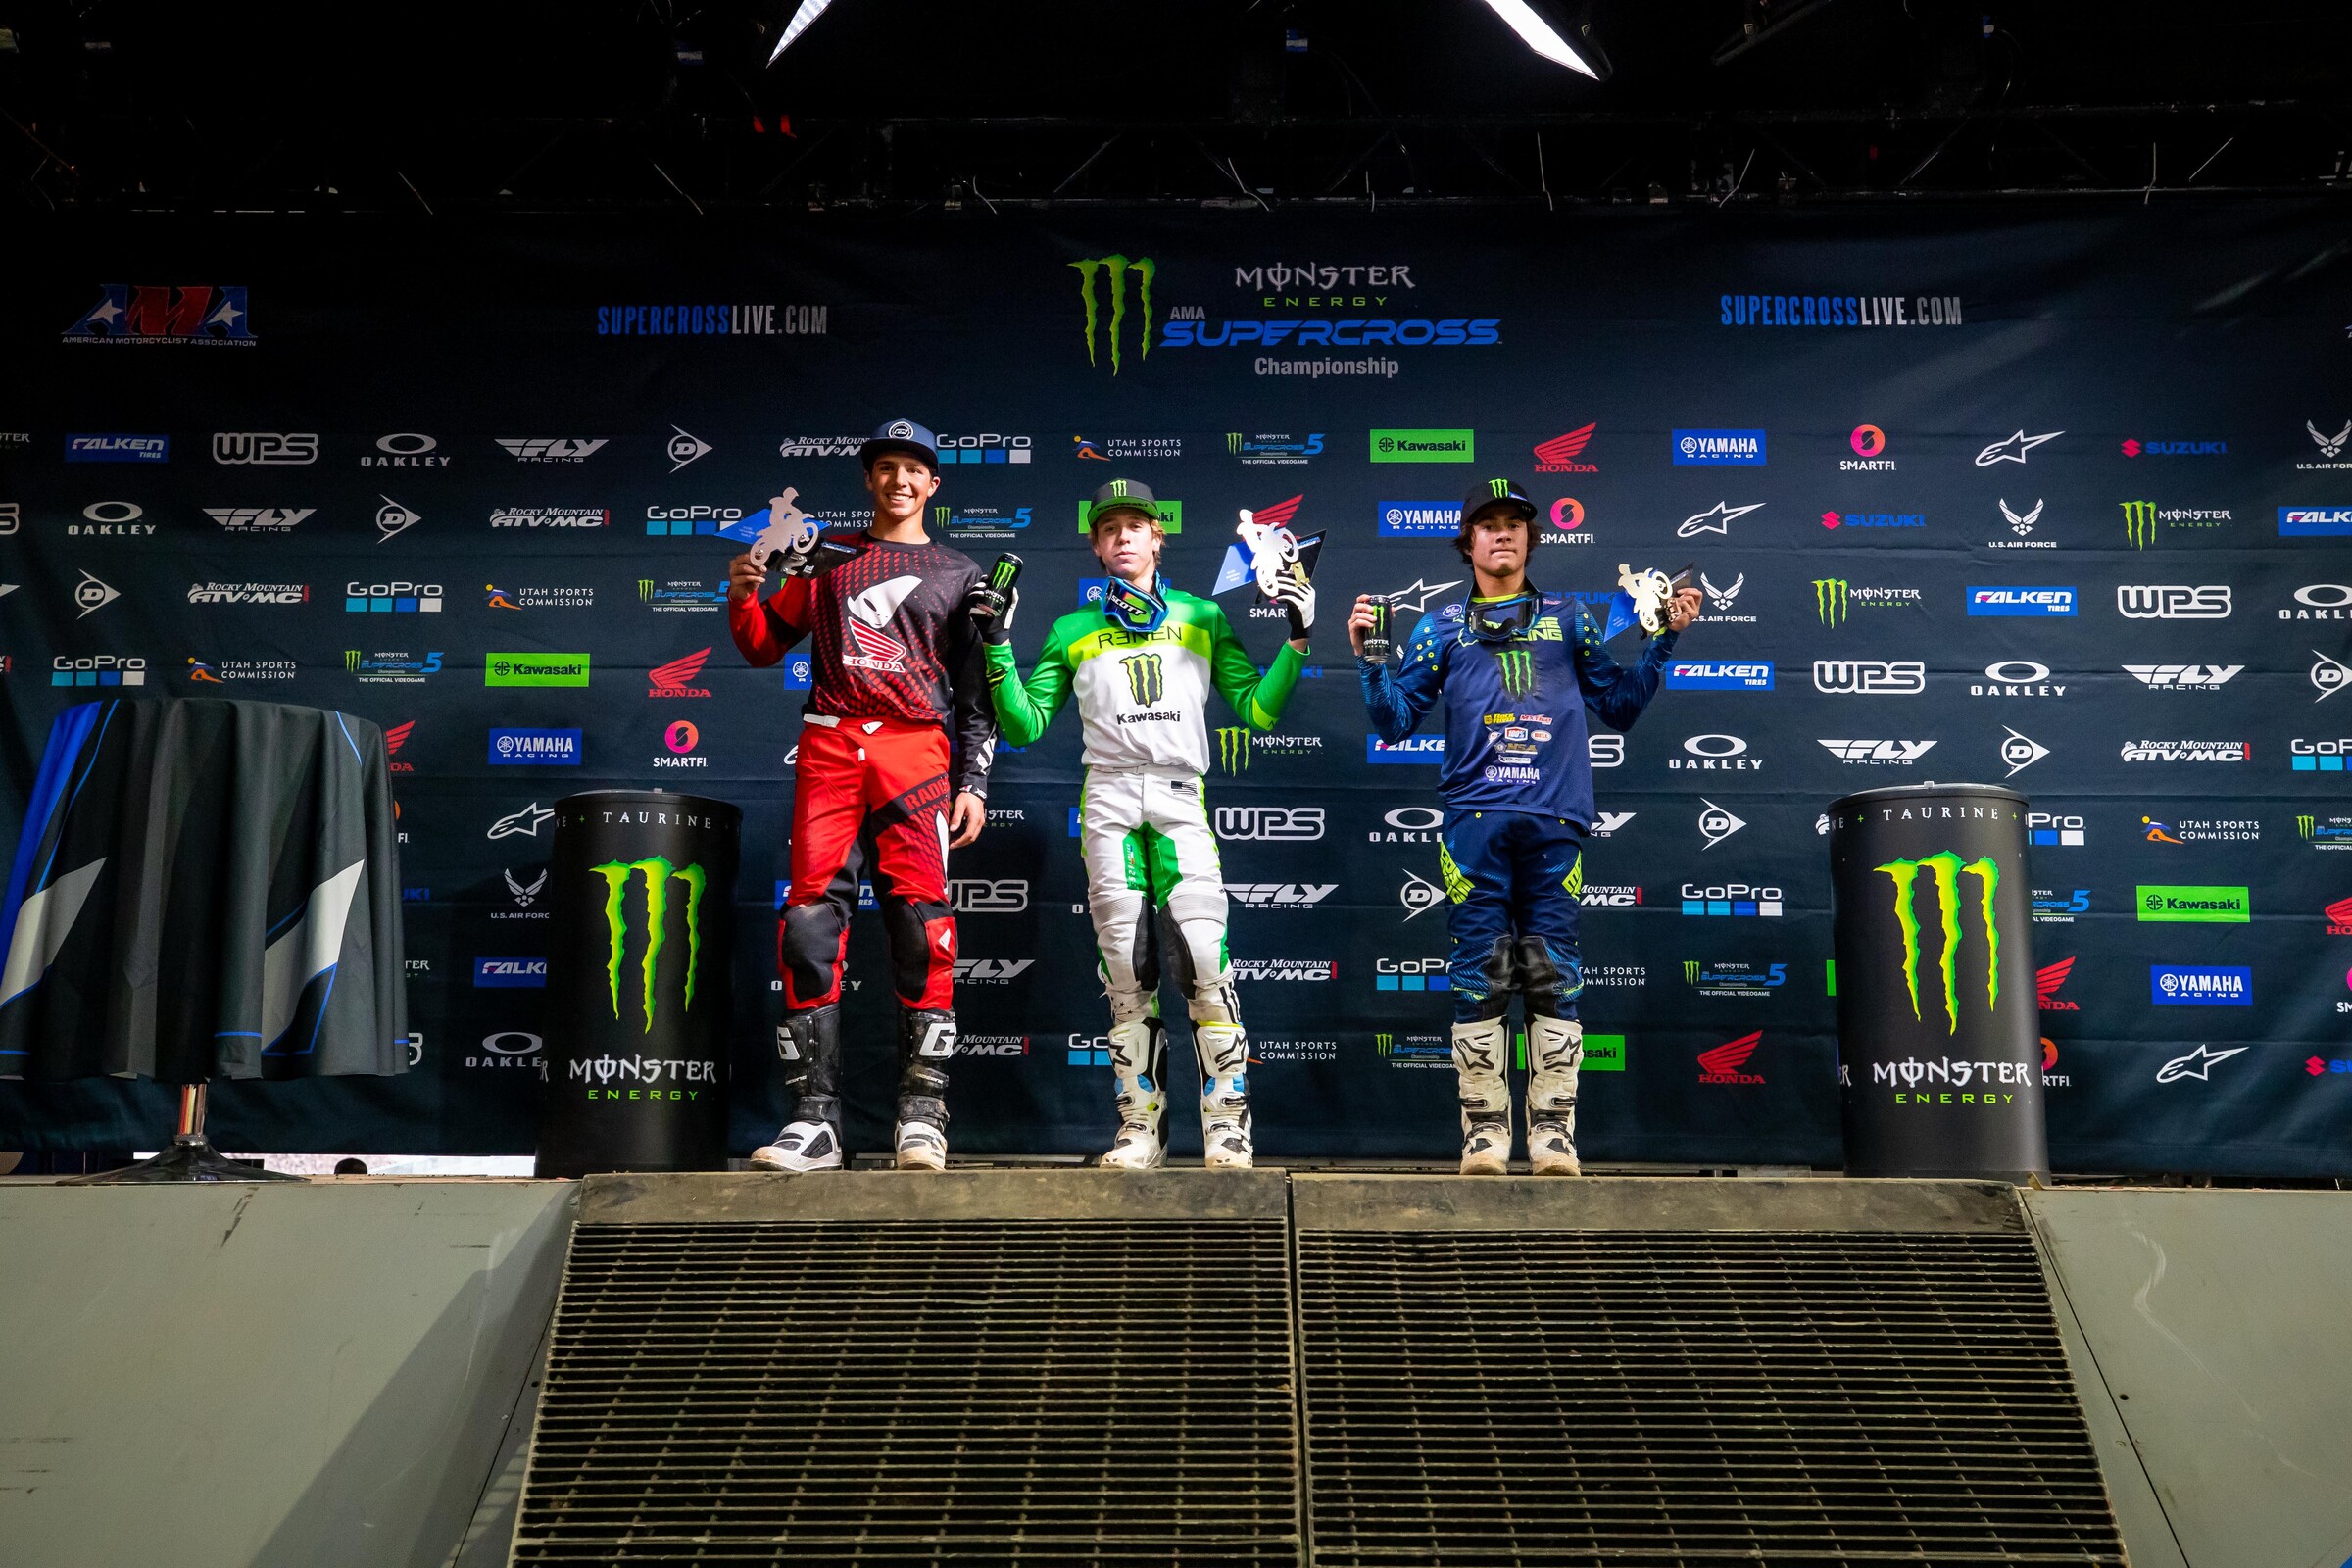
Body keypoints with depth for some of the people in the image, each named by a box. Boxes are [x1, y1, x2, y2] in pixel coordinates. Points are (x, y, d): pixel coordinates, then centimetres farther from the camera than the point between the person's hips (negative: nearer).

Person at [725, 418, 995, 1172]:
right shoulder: (826, 558, 20)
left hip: (915, 748, -1)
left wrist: (974, 783, 3)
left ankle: (923, 1112, -7)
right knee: (811, 921, -7)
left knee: (920, 922, -11)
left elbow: (976, 692, 13)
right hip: (829, 744, 2)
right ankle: (816, 1118, -3)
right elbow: (765, 646, 19)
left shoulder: (958, 574, 17)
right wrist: (743, 596, -1)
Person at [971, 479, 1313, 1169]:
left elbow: (1256, 710, 11)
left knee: (1203, 956, -13)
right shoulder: (1073, 630, 18)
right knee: (1126, 969, -1)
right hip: (1107, 797, 1)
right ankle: (1140, 1126, 6)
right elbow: (1026, 725, 12)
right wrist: (998, 647, 4)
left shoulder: (1203, 617, 17)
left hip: (1181, 798, -1)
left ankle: (1227, 1124, -5)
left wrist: (1297, 640, 2)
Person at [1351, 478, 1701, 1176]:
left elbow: (1619, 705, 16)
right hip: (1475, 820, 0)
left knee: (1554, 977, -1)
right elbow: (1395, 720, 10)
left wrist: (1664, 641, 9)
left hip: (1554, 822, 1)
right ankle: (1484, 1129, 4)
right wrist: (1369, 658, -3)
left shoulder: (1567, 618, 18)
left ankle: (1553, 1130, 4)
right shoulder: (1442, 627, 16)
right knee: (1480, 977, -2)